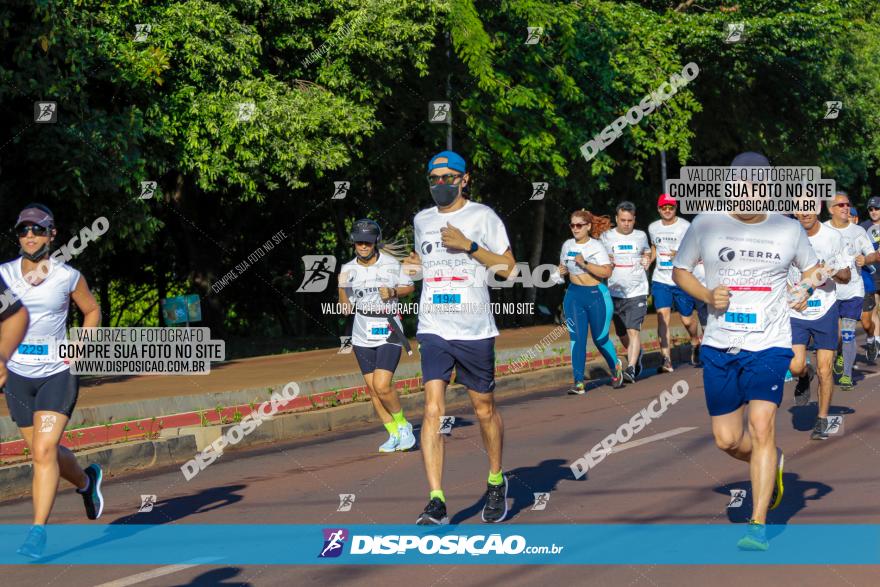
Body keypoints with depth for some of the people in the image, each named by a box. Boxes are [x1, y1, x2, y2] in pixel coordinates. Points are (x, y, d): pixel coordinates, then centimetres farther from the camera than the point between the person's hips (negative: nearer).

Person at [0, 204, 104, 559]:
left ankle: (37, 531, -14)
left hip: (58, 373, -3)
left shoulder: (67, 276, -4)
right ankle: (87, 481, 44)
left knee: (44, 451, -17)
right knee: (43, 453, 14)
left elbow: (92, 311, 12)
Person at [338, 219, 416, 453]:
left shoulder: (391, 264, -5)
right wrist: (342, 287, -16)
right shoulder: (348, 270, 0)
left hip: (389, 334, -4)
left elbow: (409, 286, 9)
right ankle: (393, 434, 18)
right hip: (362, 337, 4)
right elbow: (346, 308, 1)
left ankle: (403, 424, 7)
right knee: (372, 389, 5)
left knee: (382, 385, -16)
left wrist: (393, 292, -10)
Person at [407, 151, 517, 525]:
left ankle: (496, 483, 33)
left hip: (475, 330, -2)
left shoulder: (482, 216, -1)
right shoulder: (422, 220, 13)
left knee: (484, 410, 9)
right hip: (433, 329, 3)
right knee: (433, 409, -12)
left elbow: (508, 268, -5)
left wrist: (468, 245, -14)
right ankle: (436, 502, -15)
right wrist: (406, 264, 11)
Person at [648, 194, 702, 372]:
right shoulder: (653, 227, 9)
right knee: (663, 315, -14)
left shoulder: (685, 226, -6)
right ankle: (666, 359, -17)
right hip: (660, 280, 3)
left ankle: (695, 343, 40)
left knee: (687, 319, 7)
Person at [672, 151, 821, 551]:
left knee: (761, 426, -17)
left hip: (769, 344, -2)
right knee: (726, 439, 5)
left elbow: (811, 269, 16)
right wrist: (707, 296, -8)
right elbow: (680, 270, 10)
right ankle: (774, 465, 39)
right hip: (719, 346, 2)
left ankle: (758, 524, -11)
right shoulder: (706, 225, 0)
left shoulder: (789, 230, 1)